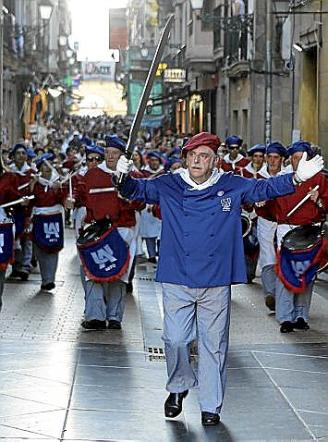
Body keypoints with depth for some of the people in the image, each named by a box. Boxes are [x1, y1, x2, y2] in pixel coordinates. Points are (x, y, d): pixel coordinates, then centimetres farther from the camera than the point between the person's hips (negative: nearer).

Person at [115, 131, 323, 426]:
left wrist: (297, 177, -8)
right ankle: (179, 387, 25)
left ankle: (211, 406, 18)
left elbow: (264, 189, 7)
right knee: (175, 339, -4)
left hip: (216, 282, 0)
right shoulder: (169, 186, 3)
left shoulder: (232, 187, 3)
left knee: (213, 344, 6)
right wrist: (124, 176, -22)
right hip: (177, 281, 0)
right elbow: (137, 190, 1)